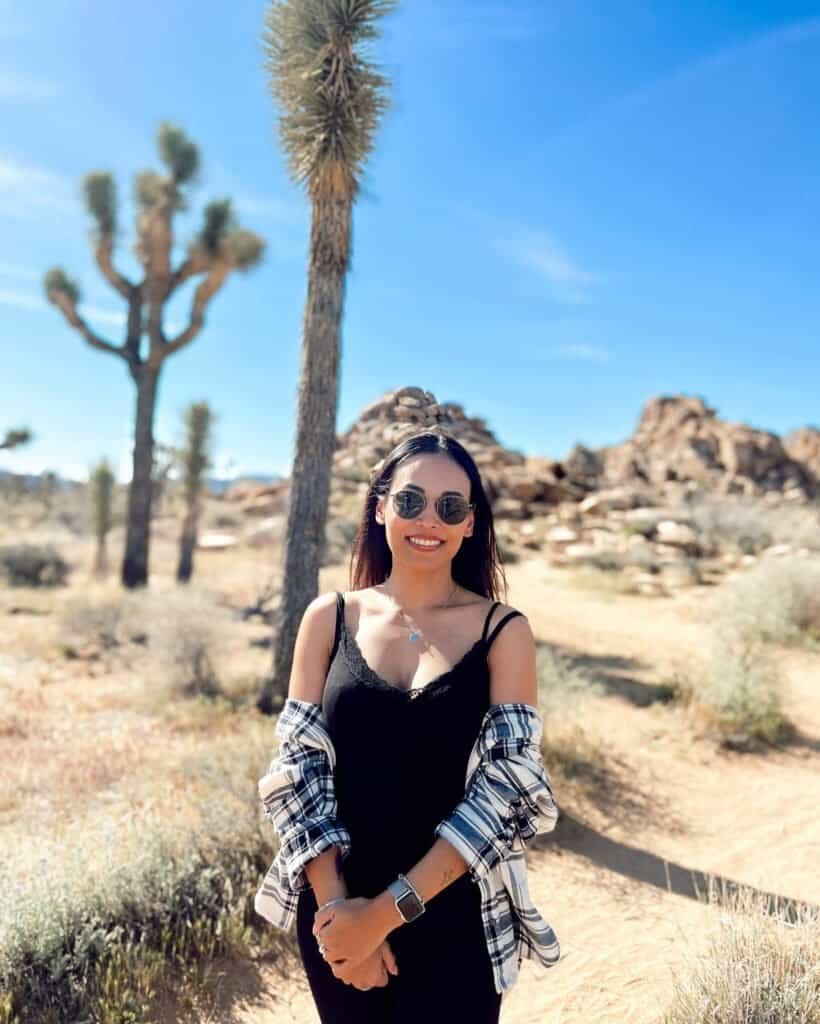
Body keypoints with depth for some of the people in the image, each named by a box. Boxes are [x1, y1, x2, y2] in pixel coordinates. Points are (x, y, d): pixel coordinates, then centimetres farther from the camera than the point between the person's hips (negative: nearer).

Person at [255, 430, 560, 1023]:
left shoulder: (503, 630, -9)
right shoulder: (329, 617, -5)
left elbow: (505, 791, -13)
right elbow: (300, 766, -3)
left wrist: (386, 912, -15)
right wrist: (335, 904, -12)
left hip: (454, 918, -1)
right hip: (336, 912, 2)